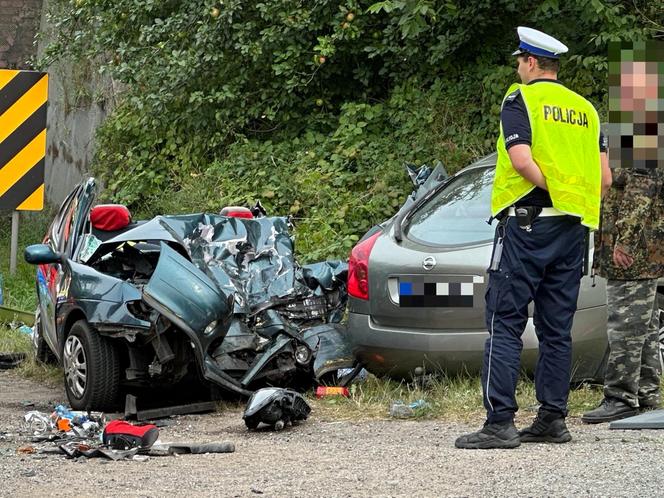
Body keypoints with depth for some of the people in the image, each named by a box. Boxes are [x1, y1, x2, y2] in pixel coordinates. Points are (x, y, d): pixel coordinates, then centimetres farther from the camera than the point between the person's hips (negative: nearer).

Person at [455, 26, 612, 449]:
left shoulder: (520, 100, -3)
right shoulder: (585, 108, 16)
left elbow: (522, 160, -18)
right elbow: (605, 178, 11)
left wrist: (550, 189, -7)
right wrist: (573, 201, 15)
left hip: (527, 224, -6)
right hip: (572, 230, 6)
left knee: (505, 323, -6)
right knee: (557, 329, 10)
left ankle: (500, 422, -13)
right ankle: (553, 419, 11)